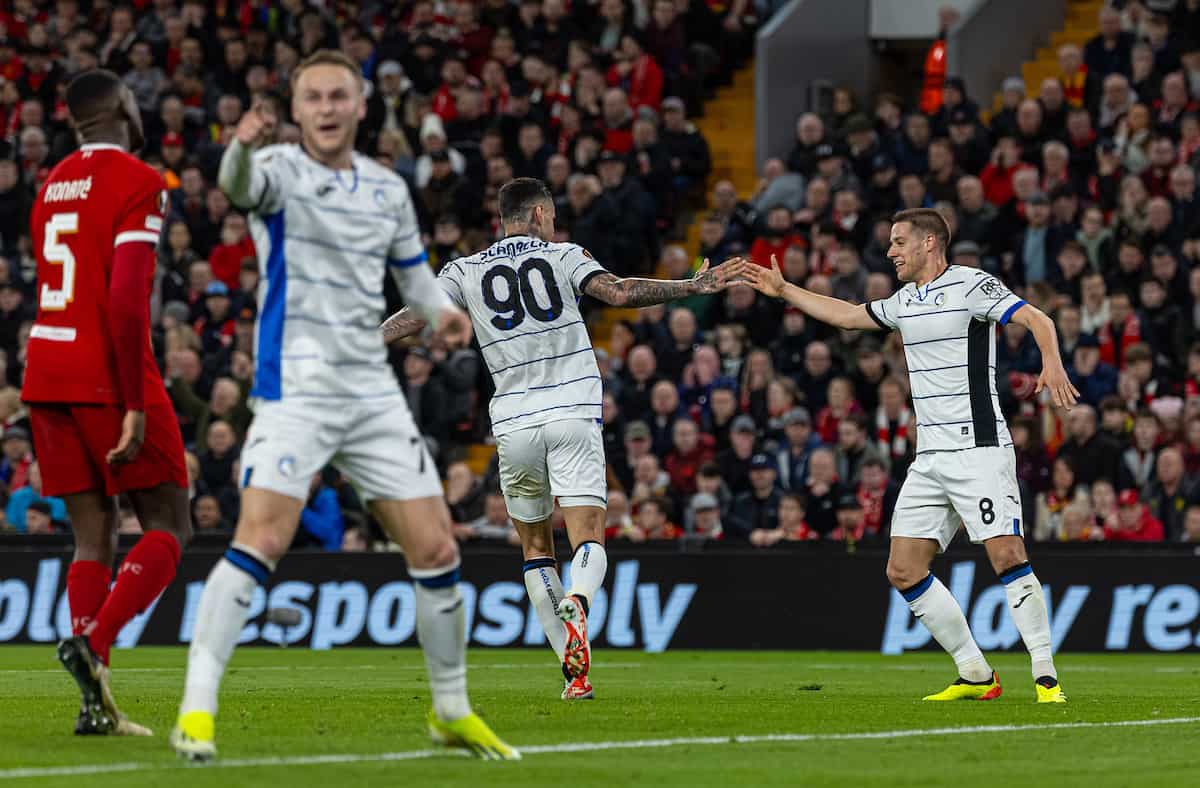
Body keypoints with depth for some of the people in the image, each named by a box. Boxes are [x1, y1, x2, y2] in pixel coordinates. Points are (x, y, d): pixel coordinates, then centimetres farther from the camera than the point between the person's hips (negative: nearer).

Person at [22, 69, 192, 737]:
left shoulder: (54, 185, 15)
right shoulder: (138, 183, -10)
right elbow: (125, 300, -19)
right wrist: (134, 406, -18)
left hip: (46, 377, 7)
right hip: (107, 378, -7)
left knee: (94, 537, 8)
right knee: (170, 527, 3)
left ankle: (97, 703, 0)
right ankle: (95, 643, -18)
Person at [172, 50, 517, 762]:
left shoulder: (389, 190, 12)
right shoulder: (281, 170, -5)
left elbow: (413, 270, 25)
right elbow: (240, 183, -30)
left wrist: (442, 310, 1)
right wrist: (243, 144, -55)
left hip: (374, 390, 5)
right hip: (295, 388, -5)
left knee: (437, 550, 5)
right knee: (261, 540, -21)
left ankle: (453, 711, 22)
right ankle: (197, 709, -17)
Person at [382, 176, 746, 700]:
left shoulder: (466, 271, 8)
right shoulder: (563, 257, 4)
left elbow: (416, 316, 1)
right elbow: (619, 293, -9)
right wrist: (695, 286, -5)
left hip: (515, 425, 2)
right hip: (573, 417, -2)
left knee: (536, 548, 15)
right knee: (589, 542, -7)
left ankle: (573, 670, 7)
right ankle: (575, 606, -42)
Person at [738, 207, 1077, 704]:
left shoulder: (971, 285, -6)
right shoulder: (906, 300, 18)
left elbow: (1036, 319, -16)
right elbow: (848, 314, 33)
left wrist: (1052, 364, -35)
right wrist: (783, 290, 33)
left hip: (979, 449, -8)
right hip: (930, 458, 8)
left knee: (1007, 556, -18)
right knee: (903, 571, 1)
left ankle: (1045, 677, -13)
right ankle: (975, 676, 7)